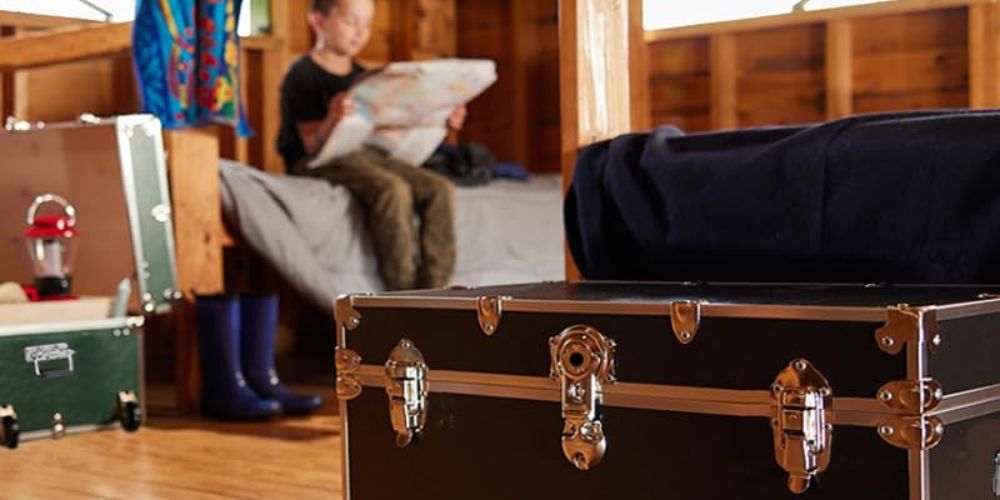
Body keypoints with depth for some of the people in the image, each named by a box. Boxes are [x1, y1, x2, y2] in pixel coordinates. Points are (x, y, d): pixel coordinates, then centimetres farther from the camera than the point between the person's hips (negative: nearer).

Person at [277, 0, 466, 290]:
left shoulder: (362, 78, 18)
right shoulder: (302, 76, -6)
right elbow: (312, 145, -14)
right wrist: (332, 120, -37)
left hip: (368, 155, 7)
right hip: (318, 162, -7)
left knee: (440, 189, -15)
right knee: (393, 189, -34)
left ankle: (432, 291, -18)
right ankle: (403, 294, -30)